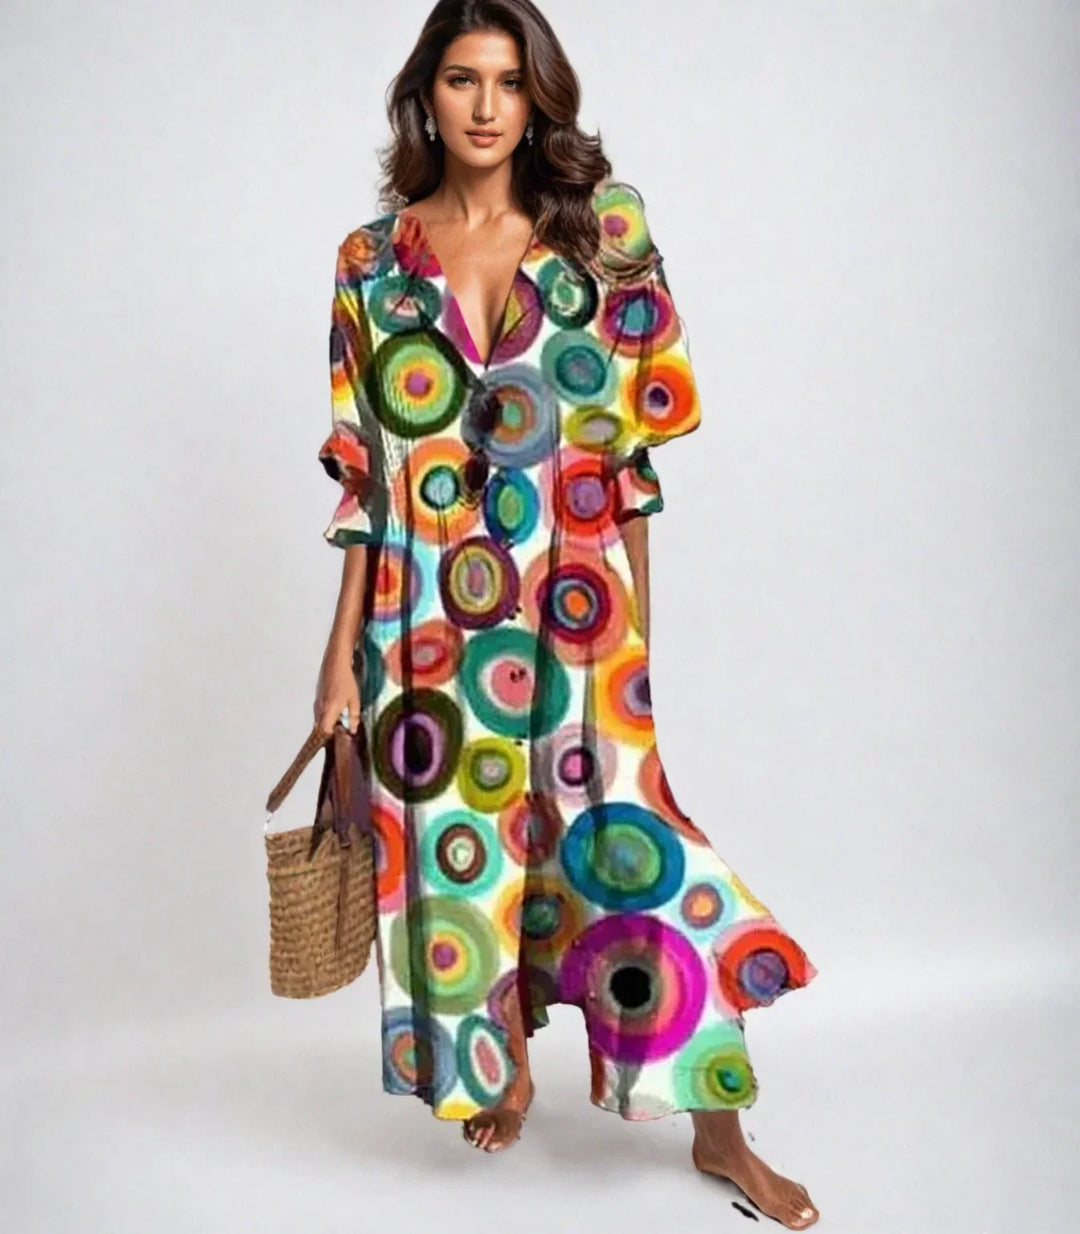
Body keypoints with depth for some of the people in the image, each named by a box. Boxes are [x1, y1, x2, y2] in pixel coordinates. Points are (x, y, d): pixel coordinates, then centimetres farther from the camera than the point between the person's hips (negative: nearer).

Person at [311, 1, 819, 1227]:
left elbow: (634, 439, 1)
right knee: (461, 835, 10)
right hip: (430, 612, 2)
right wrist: (343, 645, 2)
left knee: (613, 836, -2)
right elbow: (365, 471, 5)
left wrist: (633, 614, -1)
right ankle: (501, 1065, 36)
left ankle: (719, 1128, 15)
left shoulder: (603, 230, 1)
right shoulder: (372, 259, 5)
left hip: (573, 598, -2)